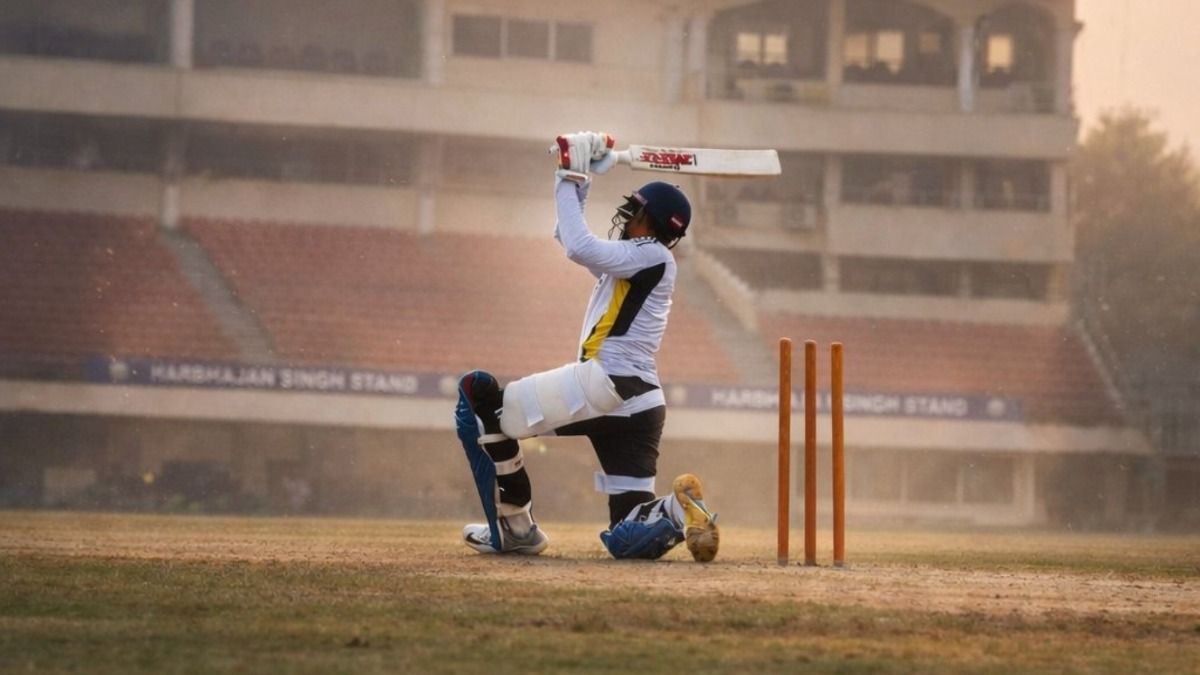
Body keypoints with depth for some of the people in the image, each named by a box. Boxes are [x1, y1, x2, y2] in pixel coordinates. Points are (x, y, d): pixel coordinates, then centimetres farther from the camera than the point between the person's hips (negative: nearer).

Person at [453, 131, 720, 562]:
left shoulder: (652, 255, -2)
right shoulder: (629, 264, 26)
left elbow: (579, 248, -15)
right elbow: (570, 239, 35)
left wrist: (570, 181, -4)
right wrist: (577, 180, 23)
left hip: (604, 385, -10)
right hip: (639, 407, 10)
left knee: (477, 393, -3)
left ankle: (515, 529, -8)